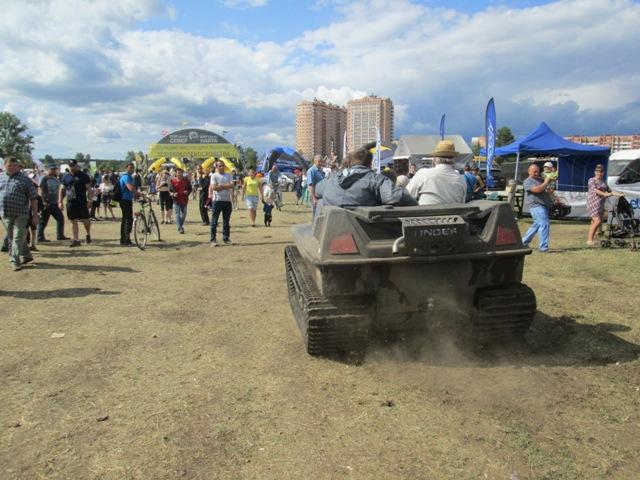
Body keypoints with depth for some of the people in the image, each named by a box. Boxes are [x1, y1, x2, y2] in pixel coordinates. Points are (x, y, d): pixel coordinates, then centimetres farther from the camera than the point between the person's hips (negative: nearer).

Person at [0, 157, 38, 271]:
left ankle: (15, 261, 2)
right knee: (12, 237, 14)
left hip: (20, 214, -5)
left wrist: (35, 214, -6)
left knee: (18, 237, -5)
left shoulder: (24, 179, -2)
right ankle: (26, 256, 29)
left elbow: (33, 198, -3)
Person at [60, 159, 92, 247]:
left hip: (81, 202, -4)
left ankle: (88, 234, 25)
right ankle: (76, 240, 9)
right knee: (73, 222, 4)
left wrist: (89, 200, -13)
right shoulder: (66, 177, 12)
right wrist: (60, 201, 8)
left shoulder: (83, 176, -1)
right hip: (70, 203, 4)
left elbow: (89, 189, -5)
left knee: (85, 220, -2)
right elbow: (62, 190, 16)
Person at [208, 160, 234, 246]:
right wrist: (226, 186, -6)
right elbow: (214, 187, -13)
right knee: (214, 221, 0)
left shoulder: (228, 176, 12)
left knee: (227, 221, 9)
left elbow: (231, 185, -5)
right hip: (217, 200, -4)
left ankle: (226, 238, 18)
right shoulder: (214, 175, 1)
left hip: (227, 200, 4)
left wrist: (220, 186, -12)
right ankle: (213, 239, 5)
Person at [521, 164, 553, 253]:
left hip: (544, 205, 9)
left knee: (537, 225, 14)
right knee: (544, 224, -16)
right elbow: (537, 190, -21)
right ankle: (543, 247, -14)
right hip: (535, 205, -9)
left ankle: (524, 242, 26)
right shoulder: (527, 181, -5)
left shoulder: (540, 180, 20)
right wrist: (545, 183, -10)